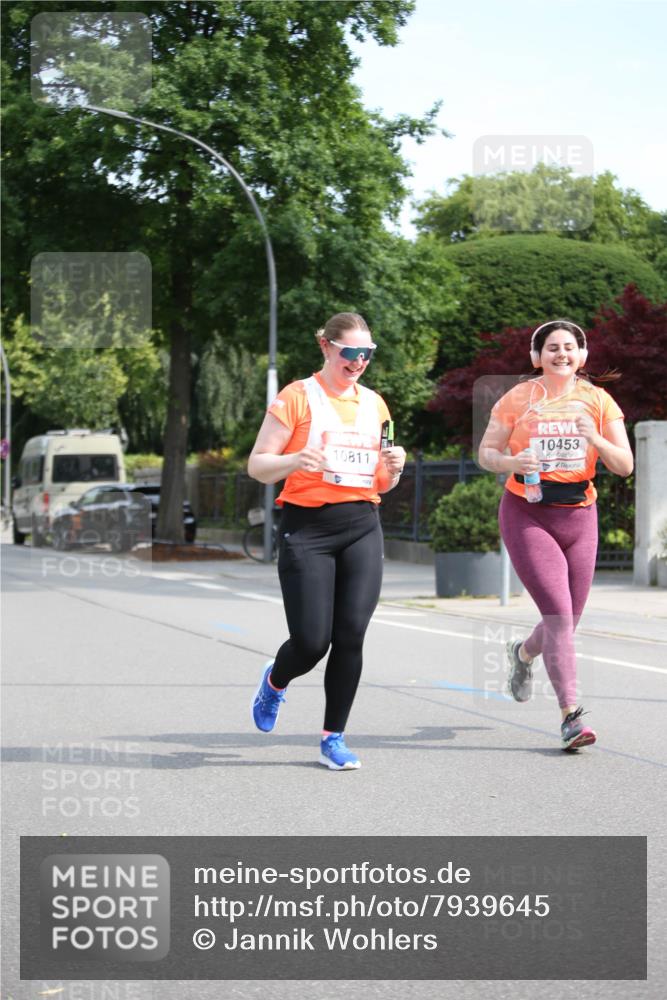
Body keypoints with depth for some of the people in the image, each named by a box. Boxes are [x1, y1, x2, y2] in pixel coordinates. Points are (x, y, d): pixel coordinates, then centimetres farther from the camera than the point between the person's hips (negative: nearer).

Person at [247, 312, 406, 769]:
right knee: (312, 642, -8)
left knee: (351, 636, -7)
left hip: (362, 527, 4)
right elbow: (257, 465, -3)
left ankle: (333, 738, 6)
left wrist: (394, 467, -1)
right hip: (307, 527, -4)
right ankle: (274, 682, 27)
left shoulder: (374, 404, 15)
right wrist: (297, 460, -22)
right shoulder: (298, 397, -1)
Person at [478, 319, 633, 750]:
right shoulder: (518, 399, -1)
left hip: (578, 517, 3)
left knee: (567, 621, 9)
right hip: (526, 516, -3)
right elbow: (486, 452, 3)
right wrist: (510, 461, -19)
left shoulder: (598, 401, 4)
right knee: (559, 613, -17)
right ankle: (571, 714, -13)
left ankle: (523, 653, 44)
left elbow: (625, 465, 1)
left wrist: (597, 440, -19)